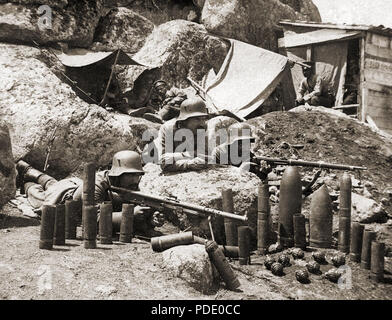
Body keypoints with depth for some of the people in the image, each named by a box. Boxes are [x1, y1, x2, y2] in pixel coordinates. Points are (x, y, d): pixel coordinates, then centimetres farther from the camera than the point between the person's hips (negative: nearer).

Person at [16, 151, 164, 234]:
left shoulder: (132, 188, -31)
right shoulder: (96, 184, -48)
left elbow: (139, 222, -33)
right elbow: (97, 218, -57)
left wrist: (151, 220, -56)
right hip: (64, 195, -5)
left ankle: (30, 171, 60)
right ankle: (28, 183, 59)